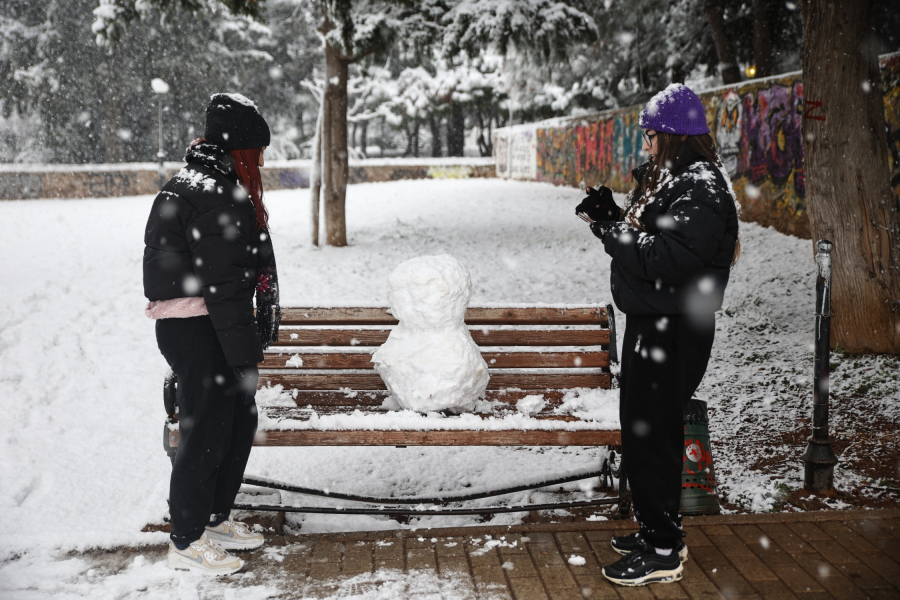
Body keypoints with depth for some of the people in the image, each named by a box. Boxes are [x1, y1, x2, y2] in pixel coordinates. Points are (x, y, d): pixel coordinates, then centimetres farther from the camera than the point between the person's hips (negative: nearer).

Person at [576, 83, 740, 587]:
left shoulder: (701, 189, -18)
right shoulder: (672, 178, 15)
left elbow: (666, 258, -27)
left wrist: (609, 229, -19)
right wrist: (613, 215, 3)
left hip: (674, 331, -11)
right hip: (652, 321, 11)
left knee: (651, 435, -5)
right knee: (643, 428, 17)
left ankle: (664, 553, 6)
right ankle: (657, 530, 31)